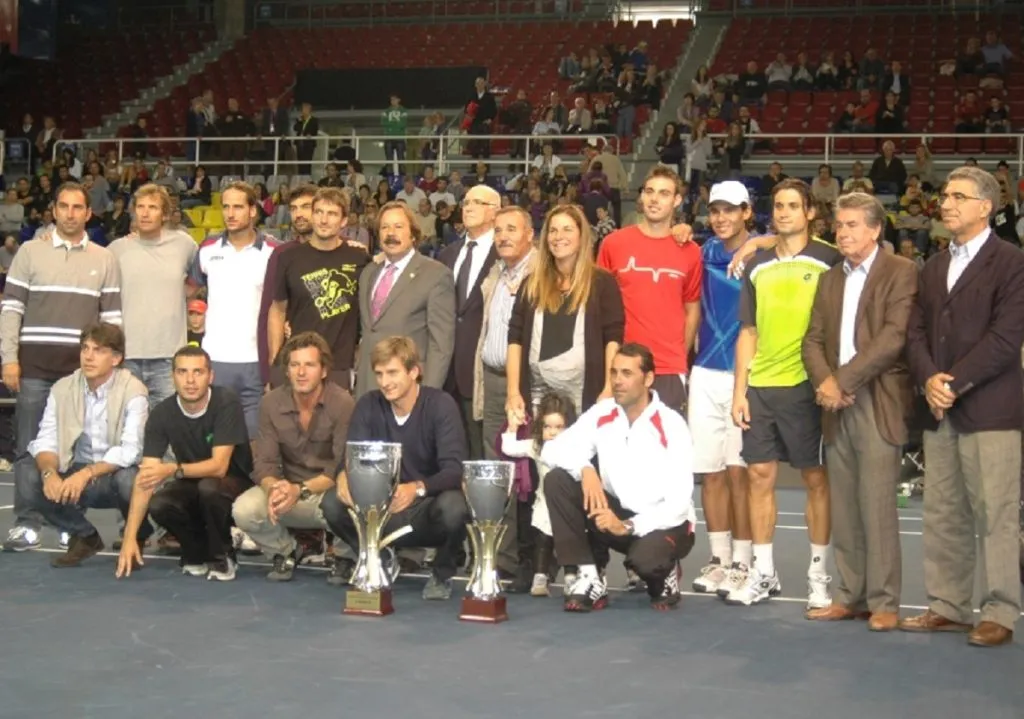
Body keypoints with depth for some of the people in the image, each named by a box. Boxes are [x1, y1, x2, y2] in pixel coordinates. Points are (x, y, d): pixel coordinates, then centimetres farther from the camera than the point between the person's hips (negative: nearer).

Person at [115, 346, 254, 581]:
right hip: (192, 486, 3)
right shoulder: (162, 413, -14)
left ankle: (222, 556, -9)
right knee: (158, 505, -27)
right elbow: (145, 477, -18)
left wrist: (173, 470, -43)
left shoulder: (226, 403, -23)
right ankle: (197, 552, 2)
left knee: (208, 487, -36)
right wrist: (130, 537, -26)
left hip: (234, 484, -3)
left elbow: (219, 466, -27)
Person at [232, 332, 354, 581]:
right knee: (243, 509, -25)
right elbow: (264, 463, -6)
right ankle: (285, 552, 7)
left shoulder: (343, 404, -16)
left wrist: (300, 490, -34)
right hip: (287, 488, 3)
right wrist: (273, 489, -30)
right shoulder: (272, 403, -4)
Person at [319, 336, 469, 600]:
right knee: (332, 503, -22)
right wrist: (344, 475, -32)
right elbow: (350, 458, -6)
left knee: (454, 506, -36)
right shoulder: (368, 405, -2)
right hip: (384, 511, 3)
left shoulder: (440, 404, -13)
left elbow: (454, 469, -22)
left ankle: (442, 574, -4)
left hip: (428, 512, -3)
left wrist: (417, 488, -43)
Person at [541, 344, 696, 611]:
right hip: (616, 514, 5)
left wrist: (628, 526, -32)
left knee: (645, 559, -39)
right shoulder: (601, 414, -4)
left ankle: (664, 573, 2)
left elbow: (678, 502, -21)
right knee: (557, 480, -17)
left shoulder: (672, 426, -17)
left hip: (664, 523, -5)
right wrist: (585, 469, -27)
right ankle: (589, 579, -14)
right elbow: (552, 450, -6)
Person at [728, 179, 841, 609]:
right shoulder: (757, 266, 11)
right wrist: (739, 391, 7)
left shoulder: (828, 260, -1)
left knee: (815, 478, 2)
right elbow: (748, 332, 12)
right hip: (760, 386, 4)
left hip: (806, 384, -4)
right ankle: (763, 573, 15)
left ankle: (819, 575, 12)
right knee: (760, 475, 6)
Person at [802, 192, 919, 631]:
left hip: (878, 404, -6)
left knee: (876, 505, -7)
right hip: (837, 407, 6)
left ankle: (883, 602, 0)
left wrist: (845, 380, -15)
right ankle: (850, 595, 15)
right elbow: (813, 339, 12)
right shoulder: (830, 279, 19)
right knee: (843, 508, 8)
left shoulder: (901, 272, -2)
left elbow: (894, 336, -13)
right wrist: (824, 381, -8)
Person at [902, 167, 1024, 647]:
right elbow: (916, 331, 11)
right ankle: (947, 607, 17)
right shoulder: (934, 267, 18)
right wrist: (929, 379, -7)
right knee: (942, 514, 9)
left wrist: (955, 384, -14)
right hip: (939, 409, 7)